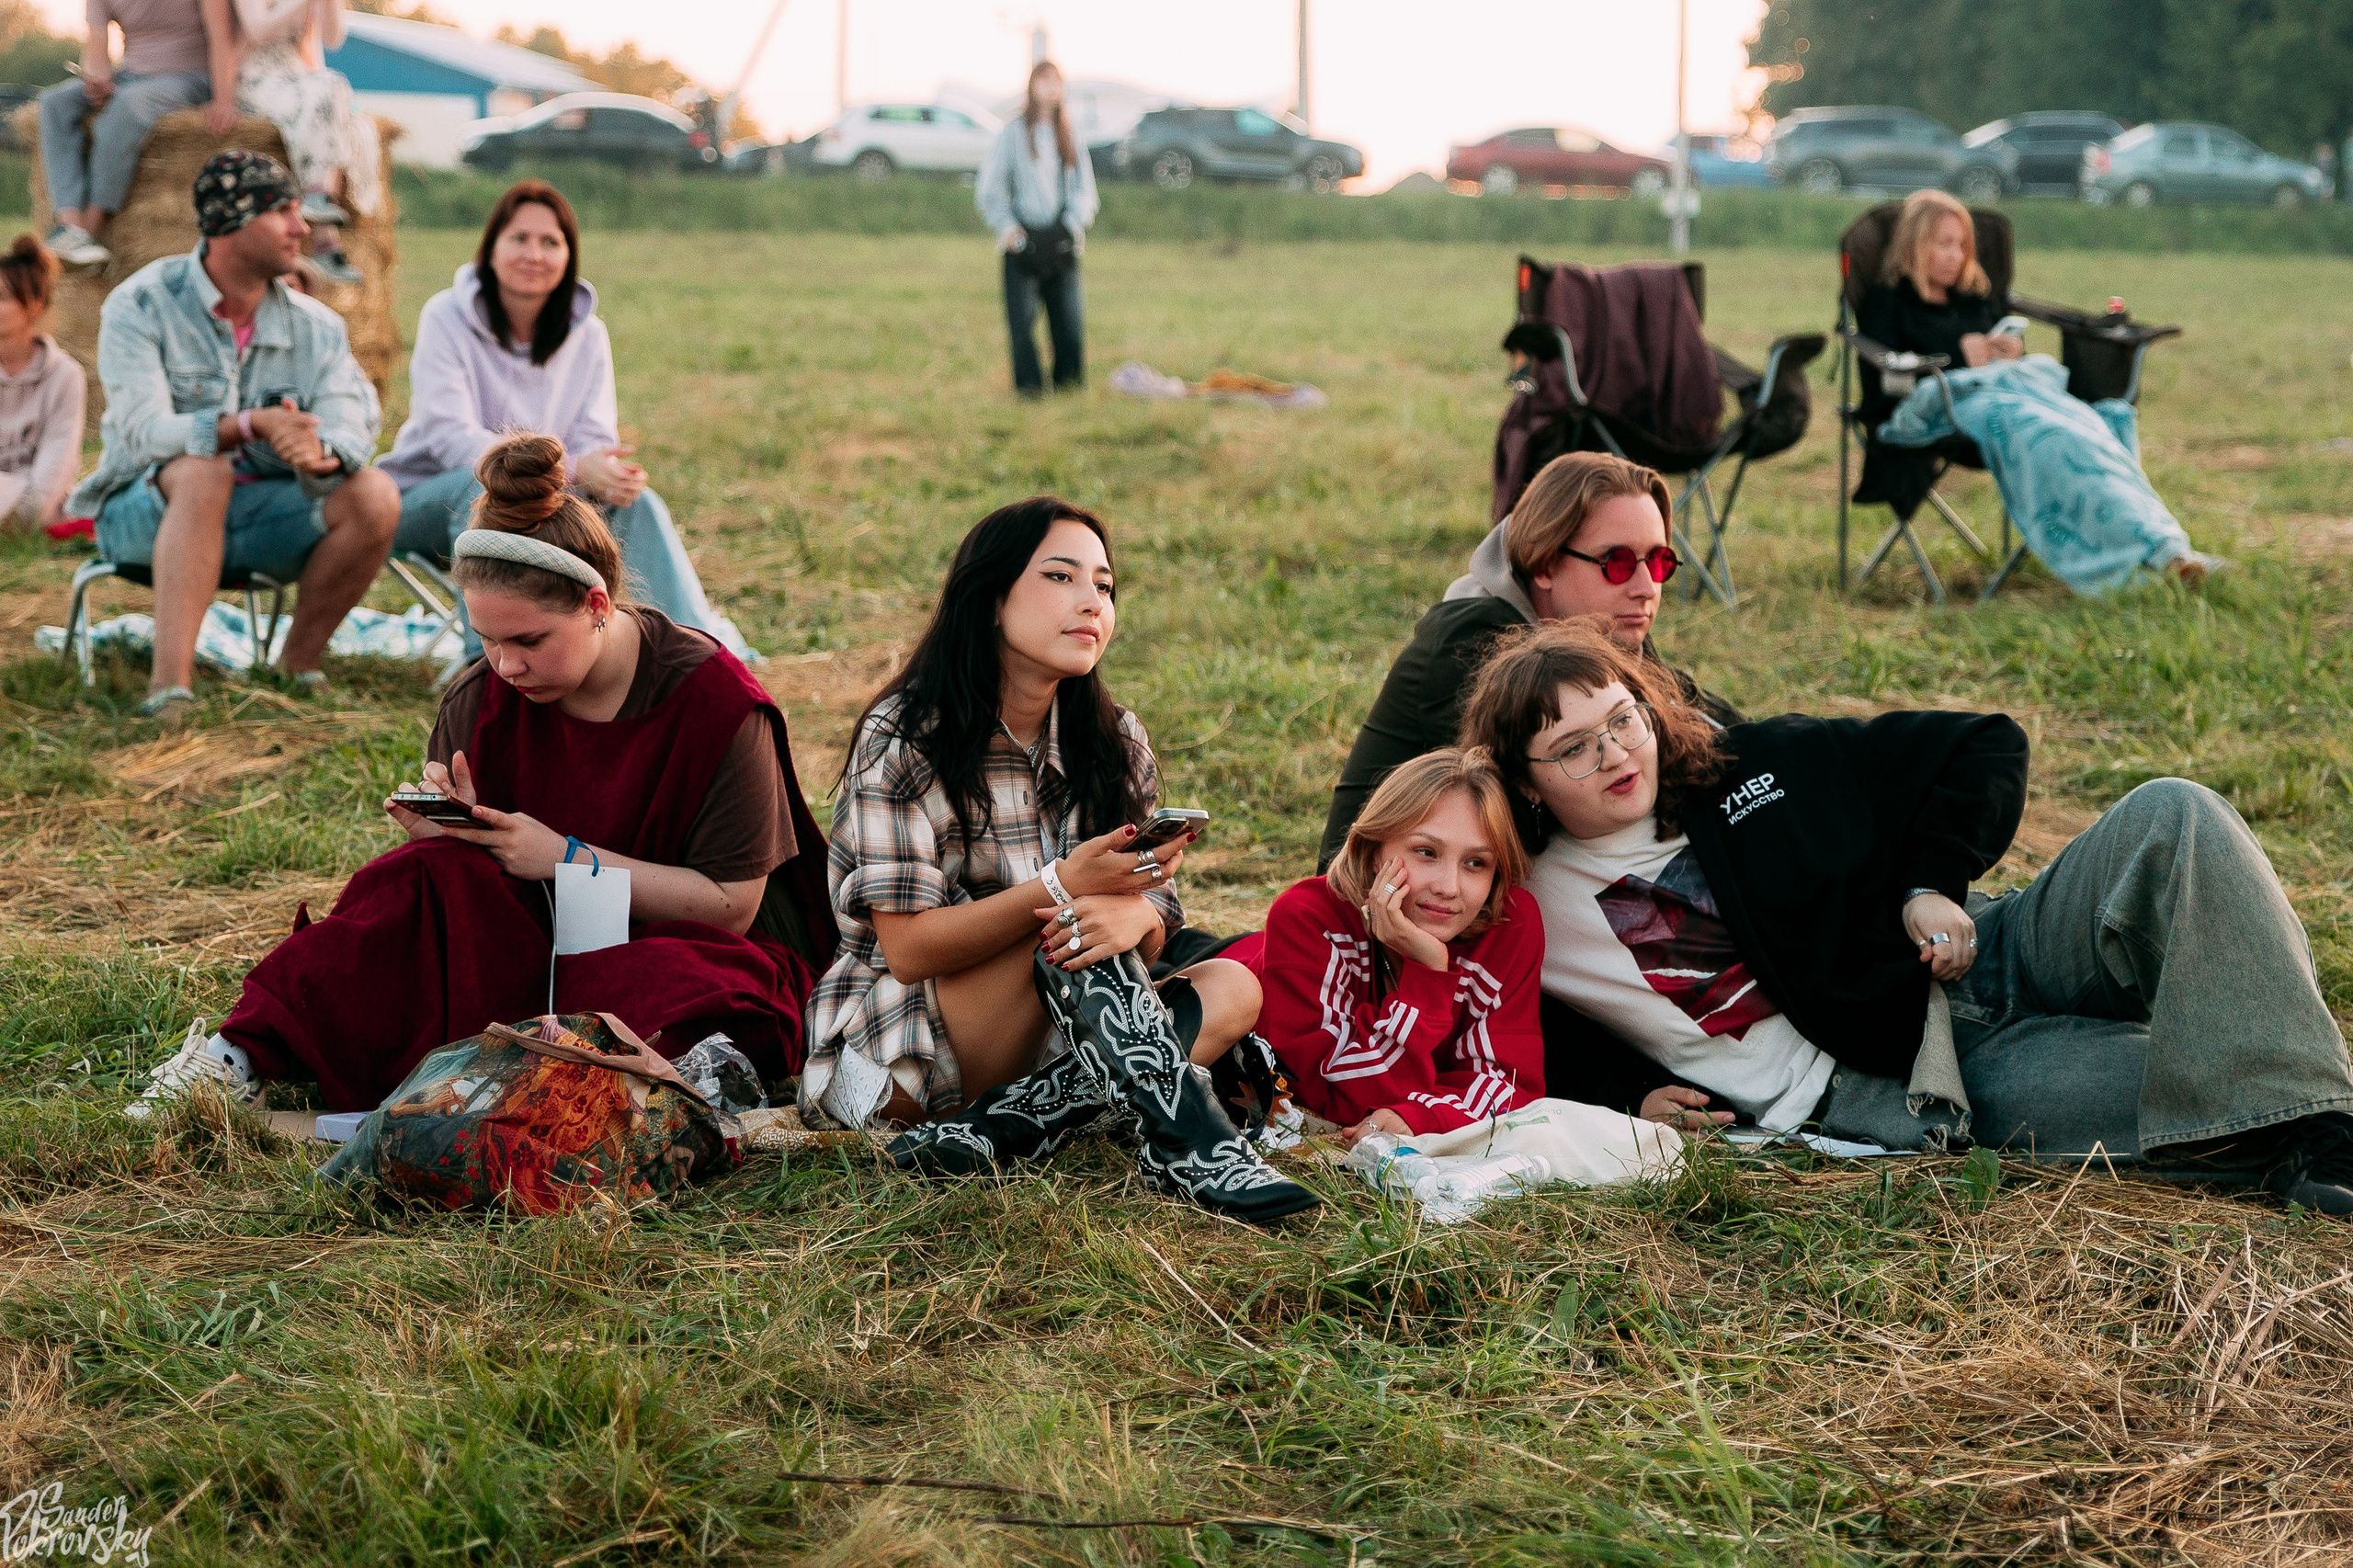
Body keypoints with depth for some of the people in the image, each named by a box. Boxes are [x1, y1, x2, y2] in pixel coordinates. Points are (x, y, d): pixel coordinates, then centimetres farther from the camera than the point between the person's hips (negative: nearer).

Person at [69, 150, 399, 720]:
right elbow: (144, 432, -24)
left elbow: (352, 425, -15)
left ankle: (297, 666, -10)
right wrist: (250, 426, -42)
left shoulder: (316, 326, 1)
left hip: (261, 514, 4)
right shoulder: (140, 305, -10)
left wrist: (323, 453, -41)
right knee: (203, 471, -38)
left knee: (374, 496, -22)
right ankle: (171, 684, -47)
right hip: (147, 513, -4)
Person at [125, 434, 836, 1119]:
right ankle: (245, 1054, -28)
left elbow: (731, 905, -15)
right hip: (537, 937, 4)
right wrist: (448, 825, -20)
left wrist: (565, 858, -20)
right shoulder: (481, 700, -2)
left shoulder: (716, 703, -16)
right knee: (434, 870, -25)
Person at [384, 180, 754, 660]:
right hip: (430, 501, -4)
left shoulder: (587, 334, -1)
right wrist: (571, 467, -36)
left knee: (635, 502, -19)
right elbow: (452, 438, -25)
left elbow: (595, 440, -5)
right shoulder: (446, 318, -14)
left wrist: (614, 474, -33)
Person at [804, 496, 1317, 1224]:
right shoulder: (904, 740, -13)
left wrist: (1136, 915, -28)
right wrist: (1063, 886, -32)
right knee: (1069, 919, -29)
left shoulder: (1113, 743, 4)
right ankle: (1192, 1148, -37)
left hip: (1047, 1036, 6)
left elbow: (1157, 930, -1)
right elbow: (908, 949, -19)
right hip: (899, 1047, -6)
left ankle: (1003, 1129, -31)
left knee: (1233, 989, -17)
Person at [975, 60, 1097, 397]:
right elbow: (989, 189, 1)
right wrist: (1006, 226, -11)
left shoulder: (1069, 136, 15)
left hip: (1062, 242, 3)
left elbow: (1085, 187, 13)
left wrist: (1076, 221, -5)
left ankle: (1070, 381, 7)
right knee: (1022, 318, -6)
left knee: (1070, 316, -2)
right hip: (1023, 240, -3)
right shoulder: (1013, 133, 3)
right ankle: (1028, 383, 0)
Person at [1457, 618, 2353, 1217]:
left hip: (1991, 959, 5)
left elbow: (1985, 751, 14)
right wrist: (1637, 1097, -9)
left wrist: (1933, 885, -1)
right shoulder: (1531, 919, 0)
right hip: (1899, 1087, -5)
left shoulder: (1759, 768, 7)